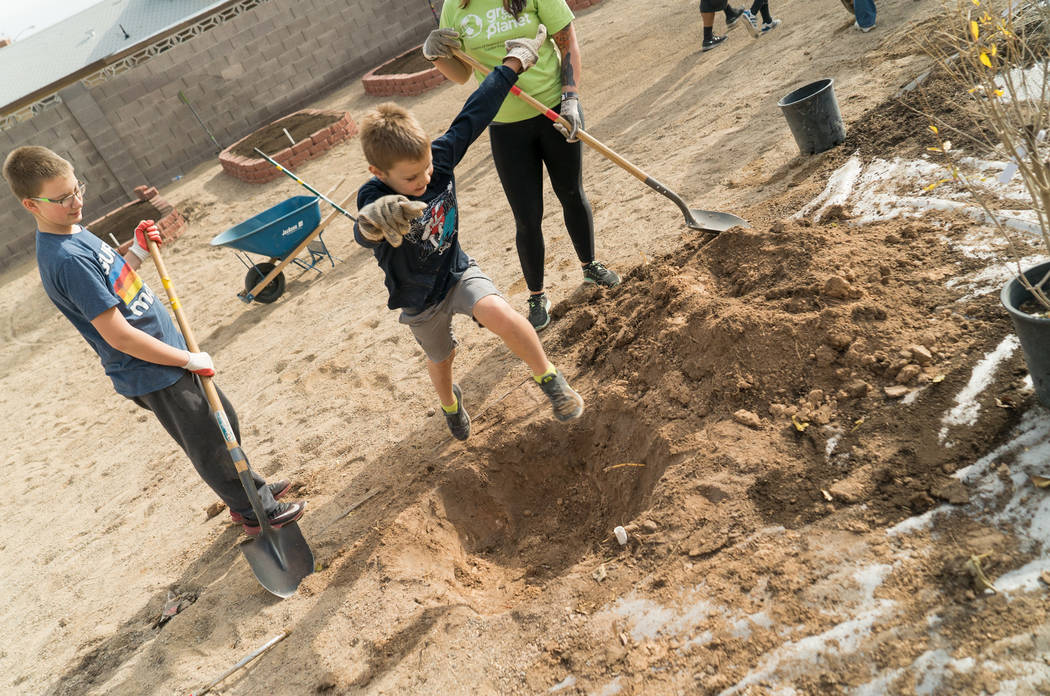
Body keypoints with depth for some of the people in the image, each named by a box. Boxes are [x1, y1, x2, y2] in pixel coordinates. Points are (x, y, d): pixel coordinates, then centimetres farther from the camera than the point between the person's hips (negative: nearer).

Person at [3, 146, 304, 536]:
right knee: (209, 448, 7)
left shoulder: (74, 231, 4)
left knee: (223, 421, 22)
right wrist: (190, 360, -18)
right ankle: (257, 514, 26)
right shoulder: (65, 258, -26)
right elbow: (117, 335, -26)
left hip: (169, 347, 9)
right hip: (153, 376, -9)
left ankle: (250, 490, 41)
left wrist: (138, 252, 1)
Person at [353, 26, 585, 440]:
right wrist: (374, 221, -81)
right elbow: (364, 234, -55)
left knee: (499, 314, -29)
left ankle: (548, 378, -5)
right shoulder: (374, 199, -32)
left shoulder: (440, 155, -20)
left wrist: (513, 63, -1)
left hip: (456, 270, 2)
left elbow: (474, 115, -9)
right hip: (419, 299, -1)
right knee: (440, 359, 21)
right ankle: (450, 402, 58)